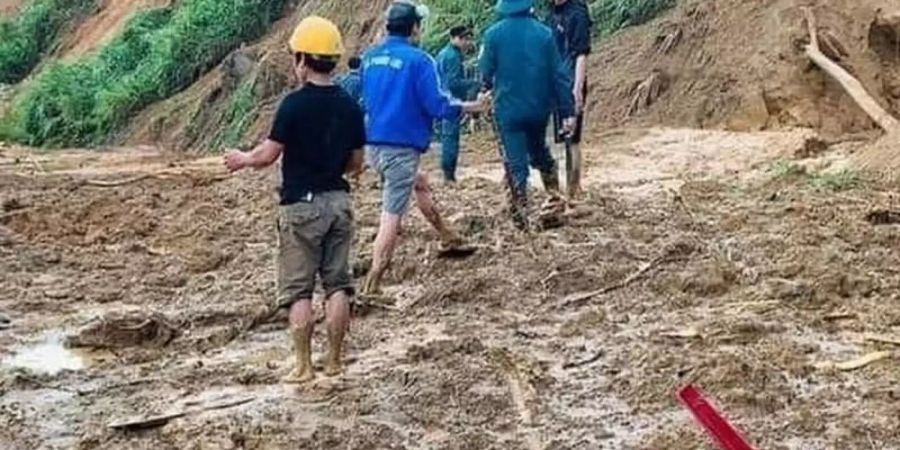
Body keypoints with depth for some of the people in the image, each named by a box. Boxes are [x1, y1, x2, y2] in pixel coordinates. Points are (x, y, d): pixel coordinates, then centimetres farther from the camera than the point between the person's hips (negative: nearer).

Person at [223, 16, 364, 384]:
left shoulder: (295, 103, -13)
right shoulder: (350, 106, 3)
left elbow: (267, 155, -10)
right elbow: (356, 164, 8)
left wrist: (242, 159, 10)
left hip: (301, 204, -5)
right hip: (338, 201, 5)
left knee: (298, 289, 2)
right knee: (337, 284, 9)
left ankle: (303, 365, 3)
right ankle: (334, 360, 12)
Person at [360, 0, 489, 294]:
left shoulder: (370, 57, 8)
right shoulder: (418, 60, -13)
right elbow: (436, 105, -13)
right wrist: (470, 107, 2)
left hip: (373, 144, 8)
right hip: (402, 147, -8)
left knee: (418, 184, 30)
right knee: (391, 216, -4)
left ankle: (448, 239, 42)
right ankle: (371, 287, -4)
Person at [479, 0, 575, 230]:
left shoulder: (493, 34, -9)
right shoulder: (544, 33, -4)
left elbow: (485, 74, -4)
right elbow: (559, 74, -3)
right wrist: (567, 110, 1)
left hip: (508, 109, -2)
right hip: (539, 107, 2)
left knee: (515, 162, 3)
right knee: (540, 152, 25)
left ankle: (521, 216, 1)